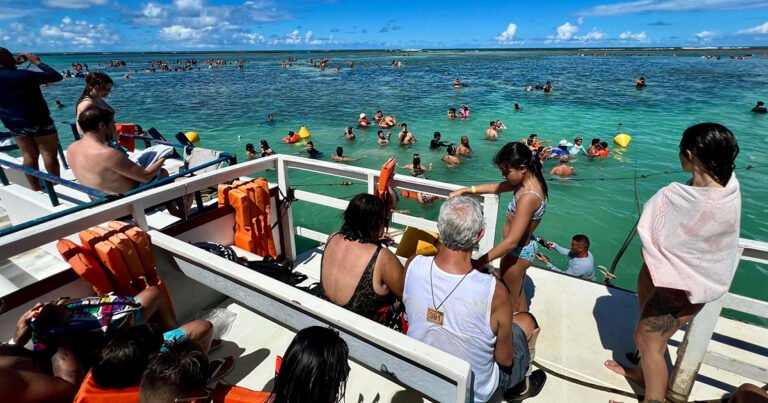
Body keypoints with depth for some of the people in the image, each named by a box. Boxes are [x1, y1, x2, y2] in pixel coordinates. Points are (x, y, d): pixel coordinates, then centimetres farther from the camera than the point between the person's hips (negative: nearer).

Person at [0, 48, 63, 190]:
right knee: (49, 154, 0)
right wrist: (37, 62, -2)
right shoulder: (23, 75, -17)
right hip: (38, 122, -6)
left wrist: (14, 63, 21)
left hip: (13, 124, 6)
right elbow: (57, 76, -14)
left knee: (29, 156, 11)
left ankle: (36, 190, 14)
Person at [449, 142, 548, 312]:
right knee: (519, 293, 29)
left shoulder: (528, 197, -33)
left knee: (510, 301, 15)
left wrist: (479, 262, -33)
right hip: (523, 247, 9)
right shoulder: (529, 180, -6)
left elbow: (511, 241, -35)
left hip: (517, 252, -9)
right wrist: (465, 190, 1)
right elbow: (495, 187, 7)